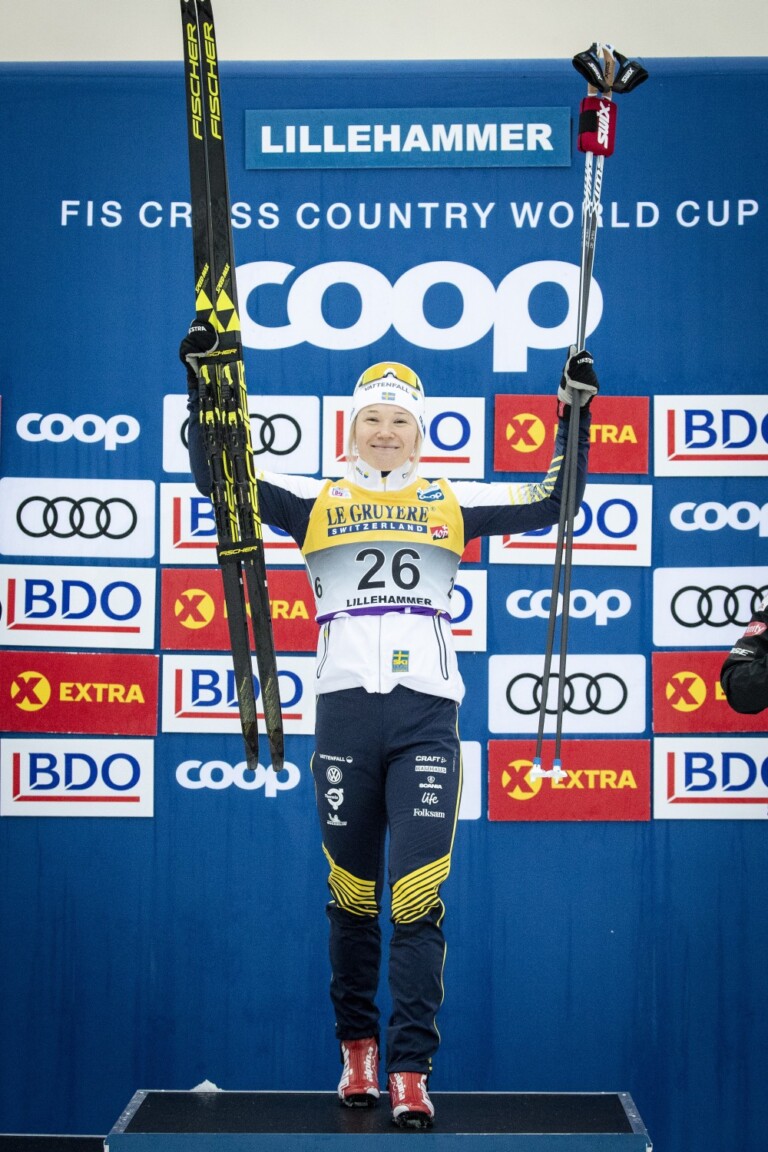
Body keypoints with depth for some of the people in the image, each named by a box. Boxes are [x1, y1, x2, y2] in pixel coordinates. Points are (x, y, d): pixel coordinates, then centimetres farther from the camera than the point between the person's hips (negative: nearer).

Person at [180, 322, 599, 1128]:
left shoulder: (452, 505, 13)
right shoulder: (315, 504, 12)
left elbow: (552, 502, 11)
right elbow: (215, 476, 5)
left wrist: (574, 413, 4)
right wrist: (203, 389, -5)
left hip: (426, 715, -1)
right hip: (344, 712, 1)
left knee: (417, 900, -9)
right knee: (351, 895, 8)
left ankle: (410, 1071, -4)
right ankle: (356, 1046, 27)